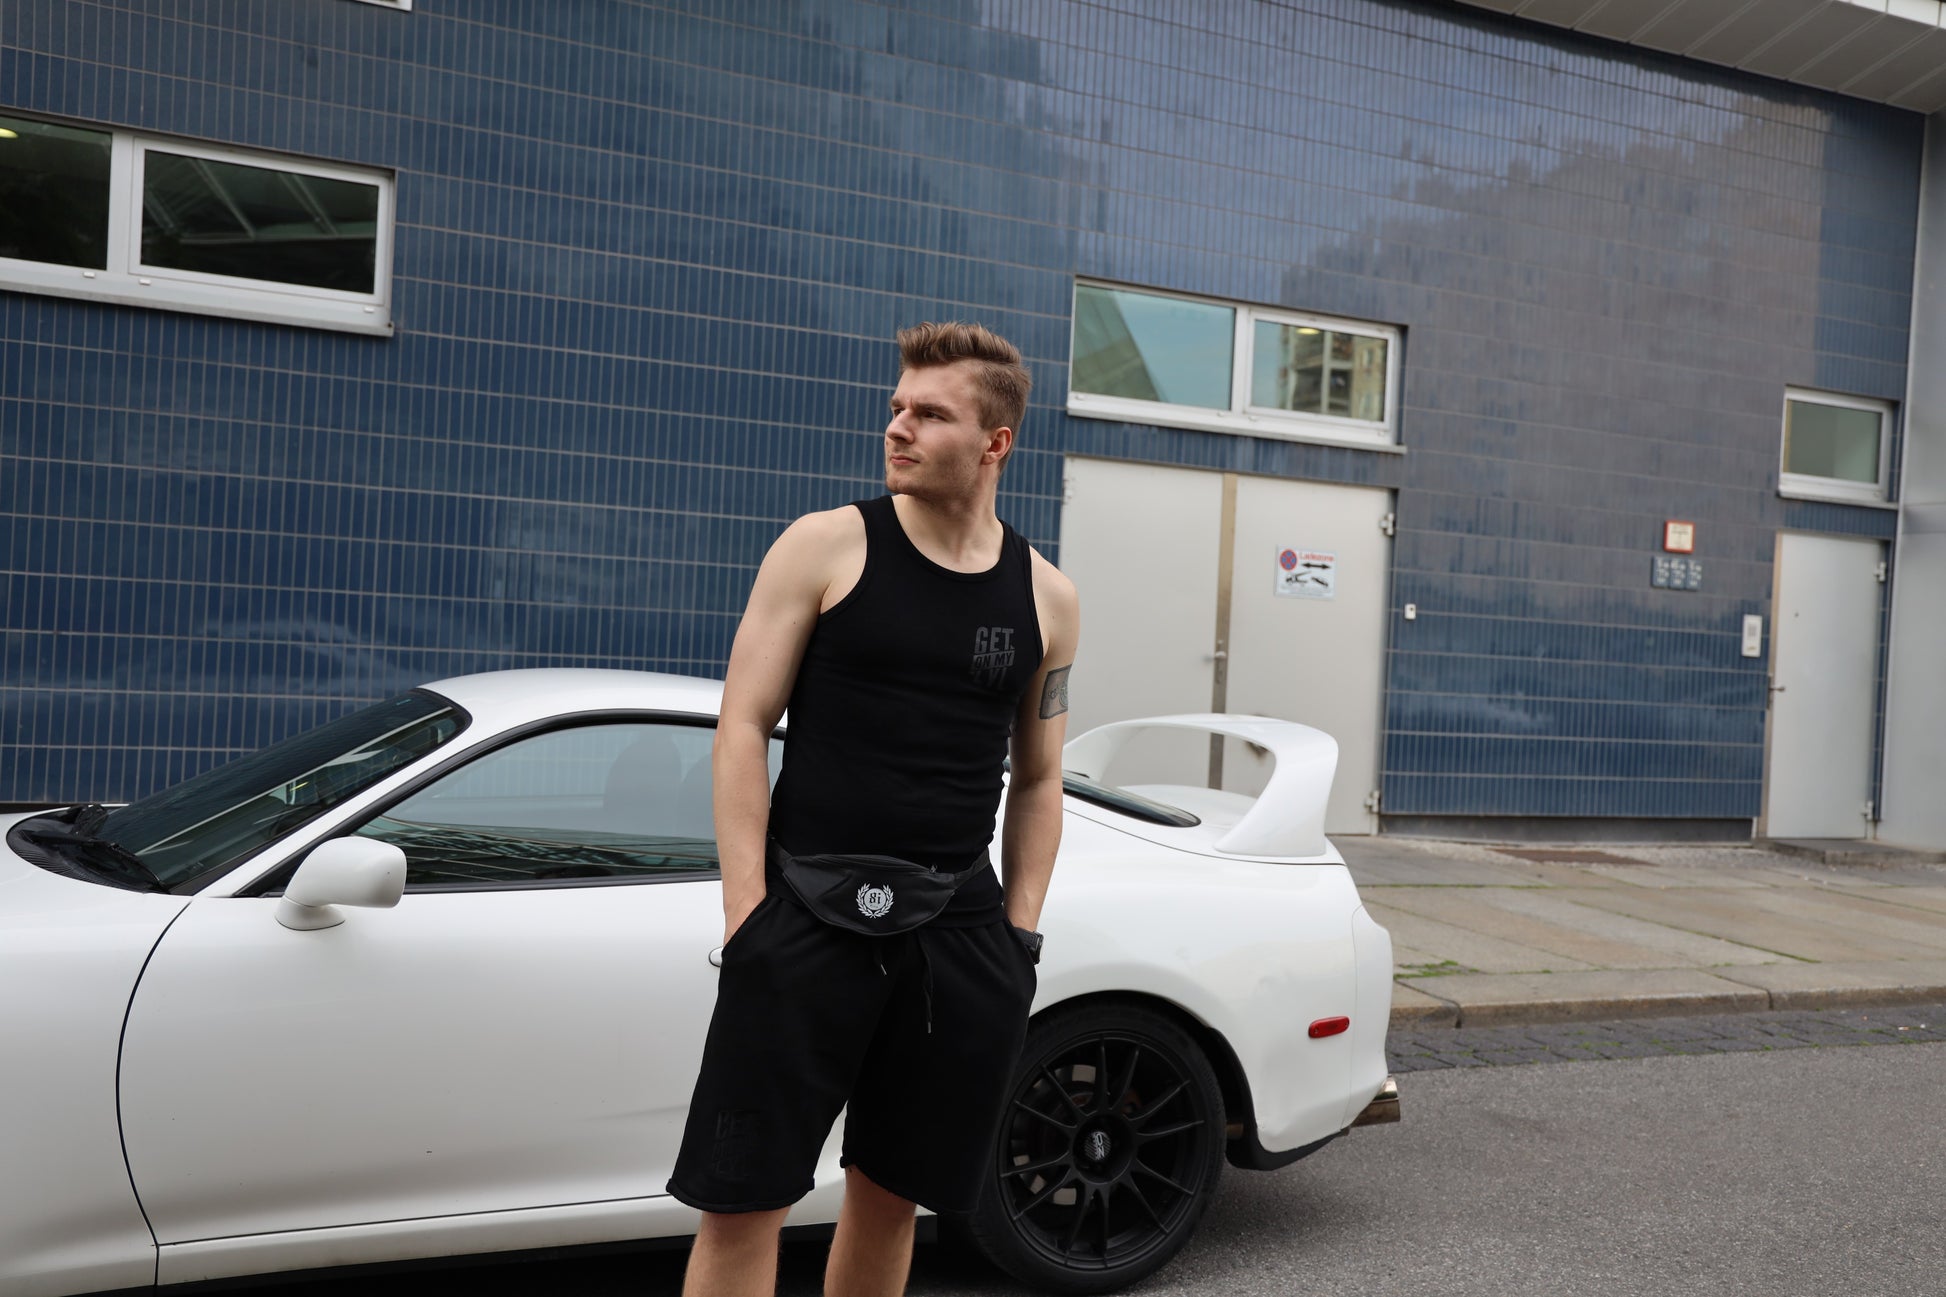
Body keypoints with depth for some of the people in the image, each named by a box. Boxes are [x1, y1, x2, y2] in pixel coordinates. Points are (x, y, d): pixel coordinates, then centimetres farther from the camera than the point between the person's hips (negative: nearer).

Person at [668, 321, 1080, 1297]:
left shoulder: (1045, 596, 7)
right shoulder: (826, 547, -1)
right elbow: (743, 727, -3)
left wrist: (1019, 927, 7)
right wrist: (746, 908, -10)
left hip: (959, 928, 3)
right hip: (807, 915, -2)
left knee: (891, 1194, 14)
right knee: (741, 1200, 0)